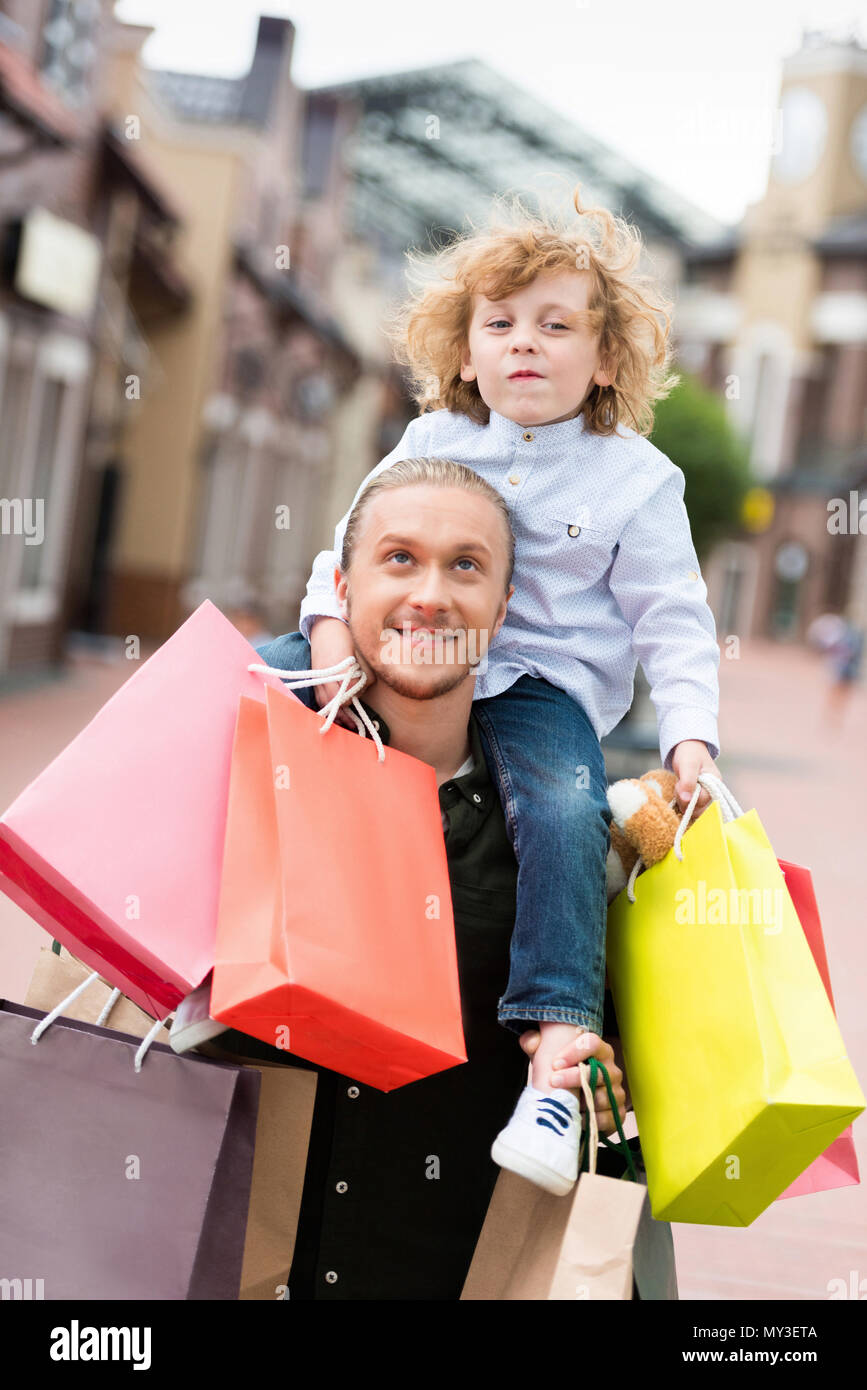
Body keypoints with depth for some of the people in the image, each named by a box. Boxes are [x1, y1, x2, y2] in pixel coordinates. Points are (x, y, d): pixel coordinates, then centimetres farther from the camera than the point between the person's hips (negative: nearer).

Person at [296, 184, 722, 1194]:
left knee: (565, 816, -31)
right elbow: (355, 540, 9)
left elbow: (671, 621, 0)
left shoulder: (636, 478, 2)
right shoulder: (430, 441, 10)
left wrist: (690, 738, -14)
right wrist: (332, 632, -12)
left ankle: (559, 1051, -32)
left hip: (543, 684, -4)